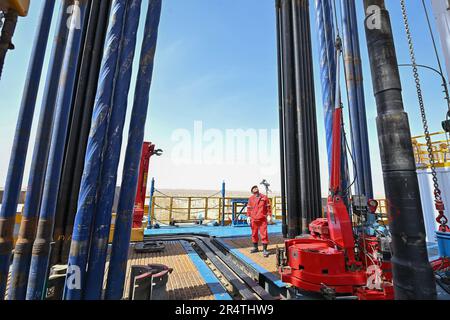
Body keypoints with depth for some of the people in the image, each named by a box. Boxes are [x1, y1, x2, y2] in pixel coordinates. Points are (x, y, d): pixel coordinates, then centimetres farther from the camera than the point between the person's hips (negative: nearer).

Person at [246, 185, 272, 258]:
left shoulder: (264, 197, 3)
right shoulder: (251, 199, 6)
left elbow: (268, 206, 4)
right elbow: (249, 208, 9)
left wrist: (269, 215, -2)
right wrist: (248, 217, 3)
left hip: (263, 219, -2)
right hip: (254, 219, 2)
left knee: (264, 234, -5)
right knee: (254, 234, 12)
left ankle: (265, 250, 4)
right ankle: (255, 248, 28)